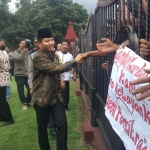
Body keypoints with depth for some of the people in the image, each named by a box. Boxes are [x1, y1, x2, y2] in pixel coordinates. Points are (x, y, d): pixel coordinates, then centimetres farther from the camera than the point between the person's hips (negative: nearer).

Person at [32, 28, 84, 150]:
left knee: (62, 123, 0)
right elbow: (55, 68, -28)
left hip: (56, 95, 6)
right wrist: (74, 61, -27)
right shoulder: (38, 57, -17)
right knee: (42, 126, 9)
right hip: (42, 97, -6)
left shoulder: (54, 54, 10)